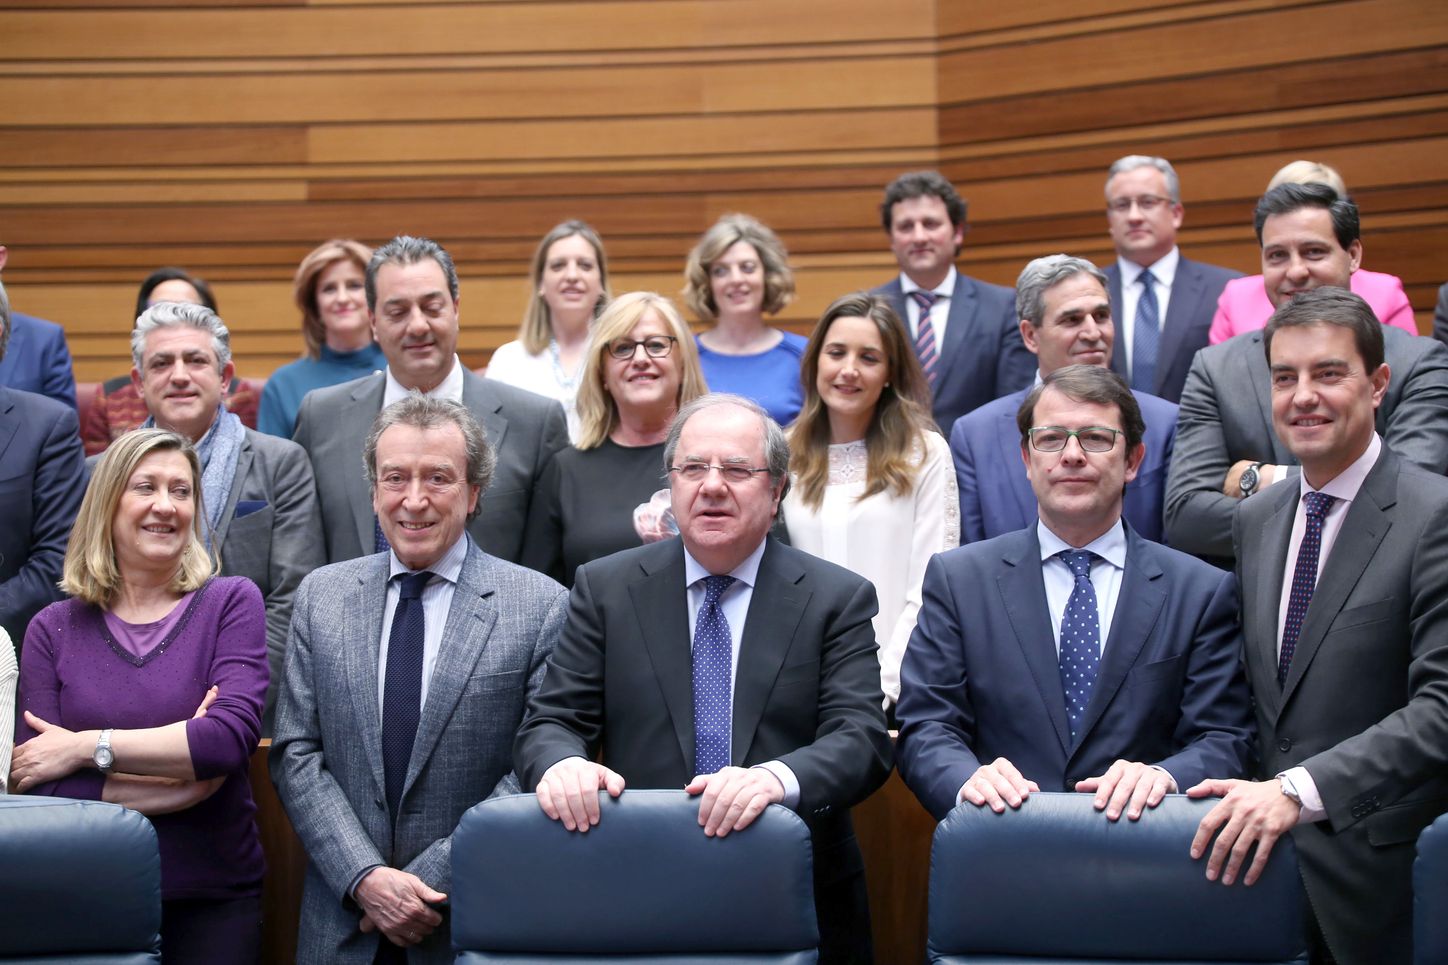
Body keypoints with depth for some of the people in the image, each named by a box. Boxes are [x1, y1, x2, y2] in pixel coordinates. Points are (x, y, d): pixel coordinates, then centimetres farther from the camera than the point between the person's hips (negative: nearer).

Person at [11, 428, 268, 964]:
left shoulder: (231, 602, -1)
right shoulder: (53, 628, 2)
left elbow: (233, 735, -16)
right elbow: (36, 784, -7)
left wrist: (87, 747, -14)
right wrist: (183, 769, -14)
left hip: (214, 900, -1)